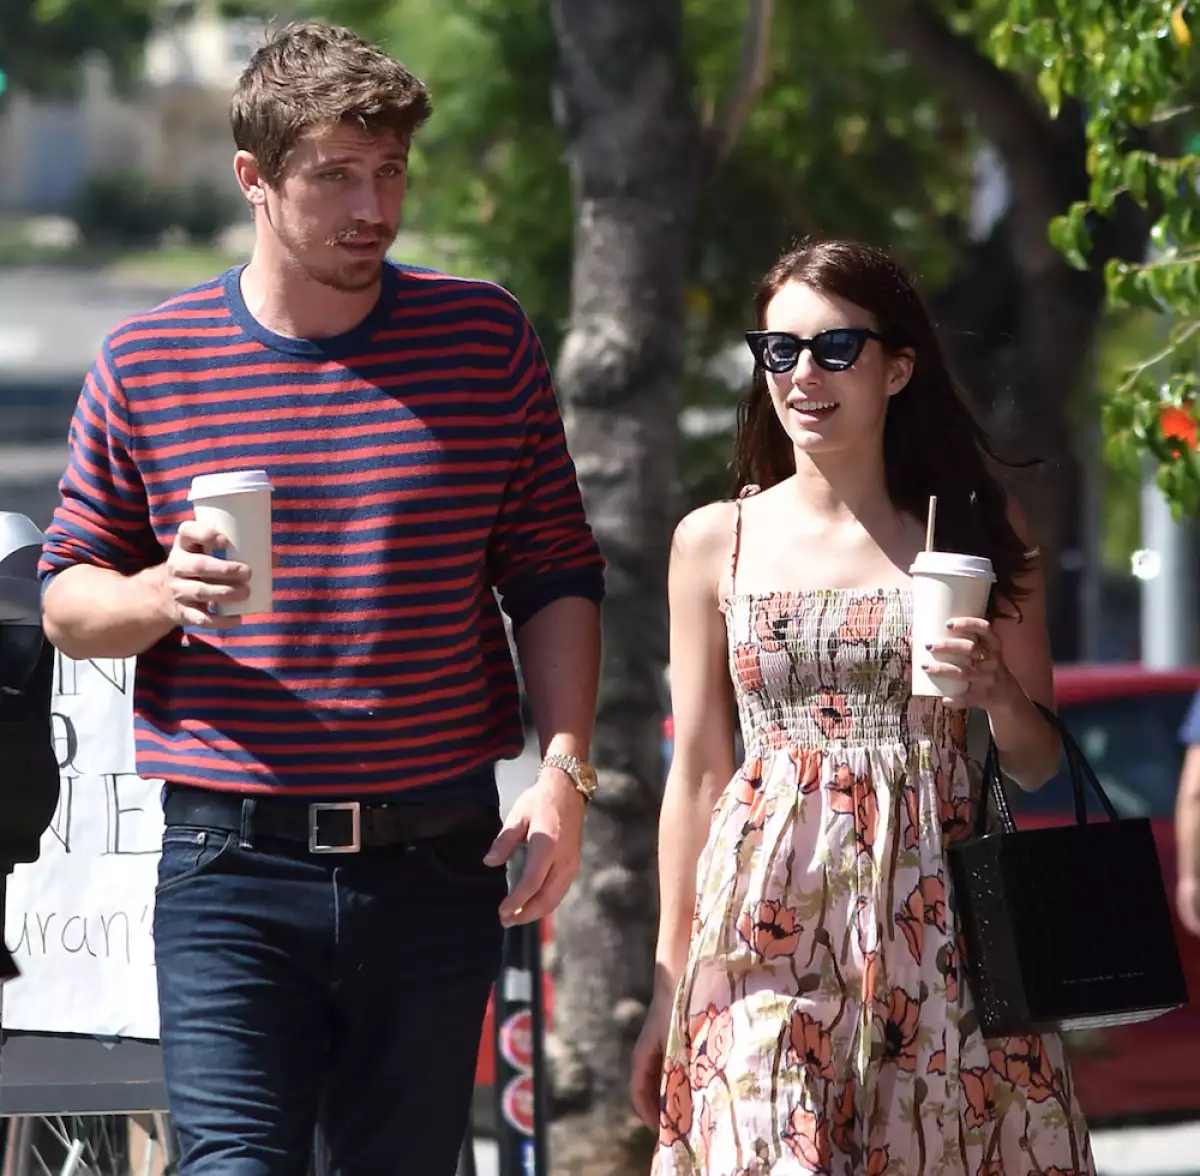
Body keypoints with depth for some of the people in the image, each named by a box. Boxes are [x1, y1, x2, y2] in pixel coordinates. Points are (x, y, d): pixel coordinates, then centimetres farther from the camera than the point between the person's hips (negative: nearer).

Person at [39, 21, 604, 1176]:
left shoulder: (484, 337, 5)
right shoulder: (146, 365, 3)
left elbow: (554, 578, 8)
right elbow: (66, 601, 8)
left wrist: (564, 768, -4)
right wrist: (161, 597, -14)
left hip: (435, 859, 1)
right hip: (232, 862, -1)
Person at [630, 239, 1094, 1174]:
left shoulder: (982, 530, 6)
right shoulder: (716, 542, 7)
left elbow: (1038, 766, 12)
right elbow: (697, 775, 10)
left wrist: (1000, 693, -11)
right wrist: (670, 985, 9)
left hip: (939, 916, 0)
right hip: (771, 916, 0)